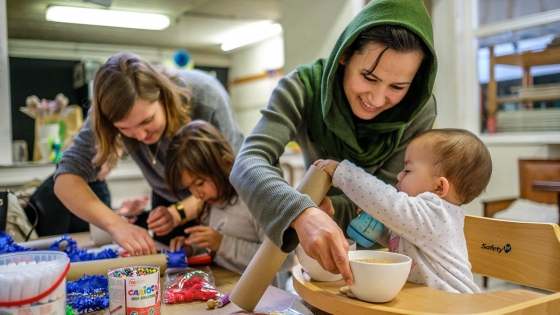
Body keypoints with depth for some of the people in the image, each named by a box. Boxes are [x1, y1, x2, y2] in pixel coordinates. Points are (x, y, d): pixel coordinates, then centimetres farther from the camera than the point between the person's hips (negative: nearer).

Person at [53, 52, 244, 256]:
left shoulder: (205, 97, -36)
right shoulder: (122, 112, -28)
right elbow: (66, 179, -30)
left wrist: (178, 213, -44)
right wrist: (116, 225, -46)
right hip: (169, 200, 2)